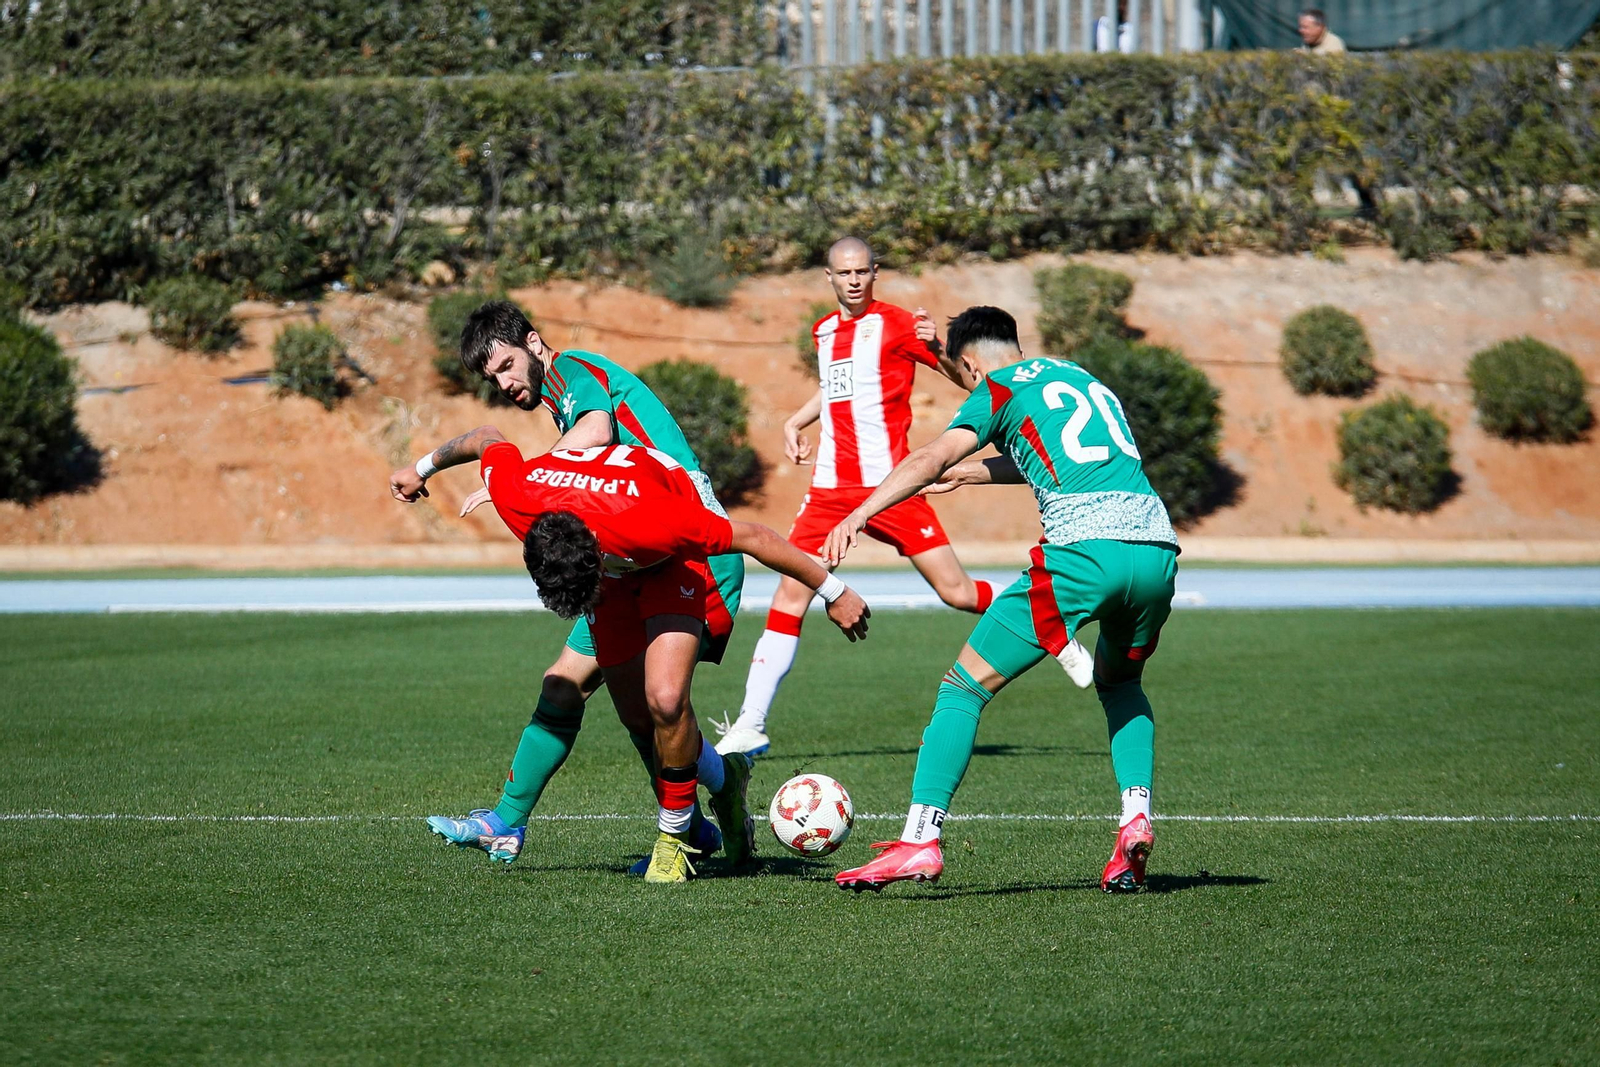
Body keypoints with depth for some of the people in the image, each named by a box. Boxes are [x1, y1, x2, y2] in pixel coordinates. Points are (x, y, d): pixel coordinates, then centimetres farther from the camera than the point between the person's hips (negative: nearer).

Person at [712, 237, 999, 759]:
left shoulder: (895, 324, -5)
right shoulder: (824, 330, 14)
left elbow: (970, 381, -10)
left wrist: (936, 349, -29)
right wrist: (796, 421, 21)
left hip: (888, 485, -5)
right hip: (830, 489, 5)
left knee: (956, 591, -8)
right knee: (790, 594, -3)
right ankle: (751, 726, 0)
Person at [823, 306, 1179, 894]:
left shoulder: (1000, 389, 10)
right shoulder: (1081, 377, 29)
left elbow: (935, 456, -6)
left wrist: (859, 514, -13)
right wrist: (969, 473, 54)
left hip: (1084, 552, -6)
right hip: (1157, 548, 6)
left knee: (964, 687, 2)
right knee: (1120, 681, 33)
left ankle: (919, 840, -9)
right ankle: (1136, 819, 13)